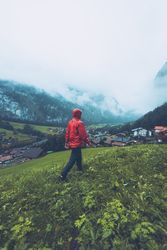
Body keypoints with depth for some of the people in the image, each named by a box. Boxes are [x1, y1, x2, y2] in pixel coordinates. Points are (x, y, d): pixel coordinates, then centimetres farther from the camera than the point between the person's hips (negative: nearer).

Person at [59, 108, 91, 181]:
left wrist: (66, 142, 17)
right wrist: (88, 142, -6)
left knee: (78, 156, 26)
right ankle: (63, 175, 5)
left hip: (71, 143, 9)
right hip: (77, 144, -9)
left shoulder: (70, 122, 5)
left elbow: (67, 133, 9)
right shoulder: (80, 123, -19)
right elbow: (83, 135, -19)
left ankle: (80, 169, 45)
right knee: (72, 160, 0)